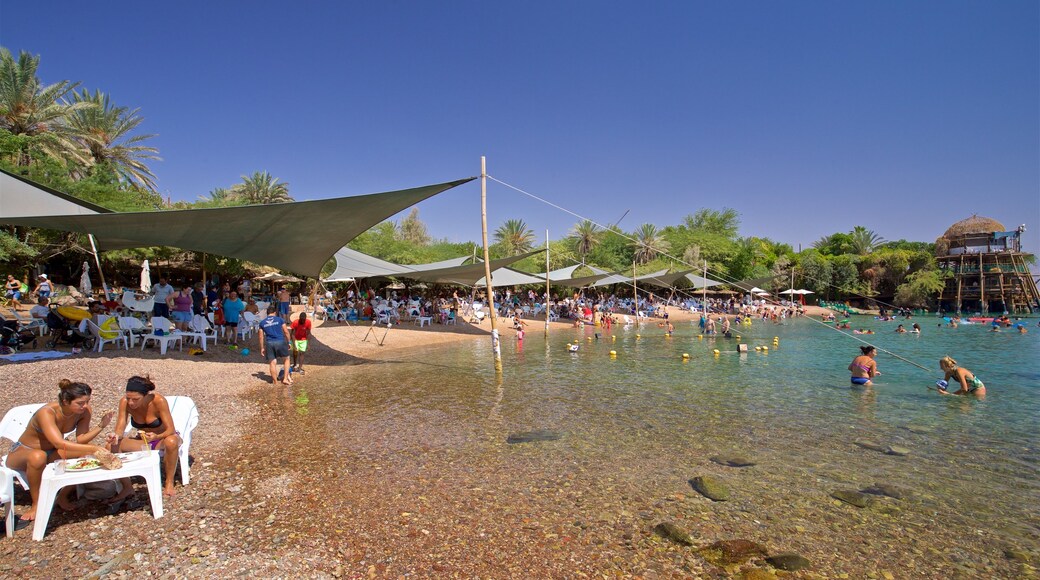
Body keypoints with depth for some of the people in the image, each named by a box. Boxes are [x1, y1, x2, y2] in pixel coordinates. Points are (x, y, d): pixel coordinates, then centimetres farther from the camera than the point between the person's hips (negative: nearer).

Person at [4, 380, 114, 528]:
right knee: (38, 457, -39)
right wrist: (93, 448, -50)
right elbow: (59, 444, -44)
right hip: (23, 452, -5)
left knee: (88, 454, -22)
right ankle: (36, 505, -18)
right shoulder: (47, 412, -32)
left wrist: (101, 426, -31)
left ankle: (63, 496, -3)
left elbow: (80, 440, -16)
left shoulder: (84, 410, -15)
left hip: (52, 453, 5)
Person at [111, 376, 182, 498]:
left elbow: (171, 430, -26)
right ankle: (127, 487, -6)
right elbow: (120, 428, -17)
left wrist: (157, 437, -47)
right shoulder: (125, 402, -16)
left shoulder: (158, 401, -27)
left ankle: (169, 483, -18)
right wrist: (116, 436, -40)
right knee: (112, 446, -22)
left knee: (171, 442, -39)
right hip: (143, 441, 4)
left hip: (163, 439, -4)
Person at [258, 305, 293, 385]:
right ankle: (285, 379, 6)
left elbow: (261, 337, 12)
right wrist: (288, 342, 12)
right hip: (280, 342, -2)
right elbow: (286, 332, 3)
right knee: (286, 359, 14)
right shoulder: (280, 320, 5)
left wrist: (262, 348, 18)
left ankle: (275, 382, 10)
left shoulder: (262, 323, 11)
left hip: (269, 343, 2)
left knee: (272, 363, 5)